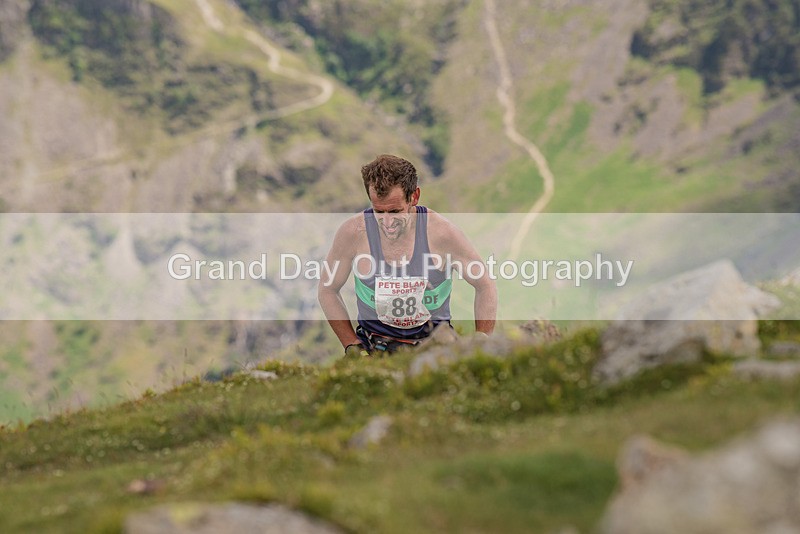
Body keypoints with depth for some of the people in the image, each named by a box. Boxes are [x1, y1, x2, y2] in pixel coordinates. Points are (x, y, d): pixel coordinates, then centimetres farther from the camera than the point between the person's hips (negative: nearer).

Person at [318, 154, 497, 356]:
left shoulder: (442, 233, -10)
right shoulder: (353, 232, -9)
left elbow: (485, 287, 3)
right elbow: (328, 290, 7)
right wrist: (353, 347, 0)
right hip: (374, 345, 0)